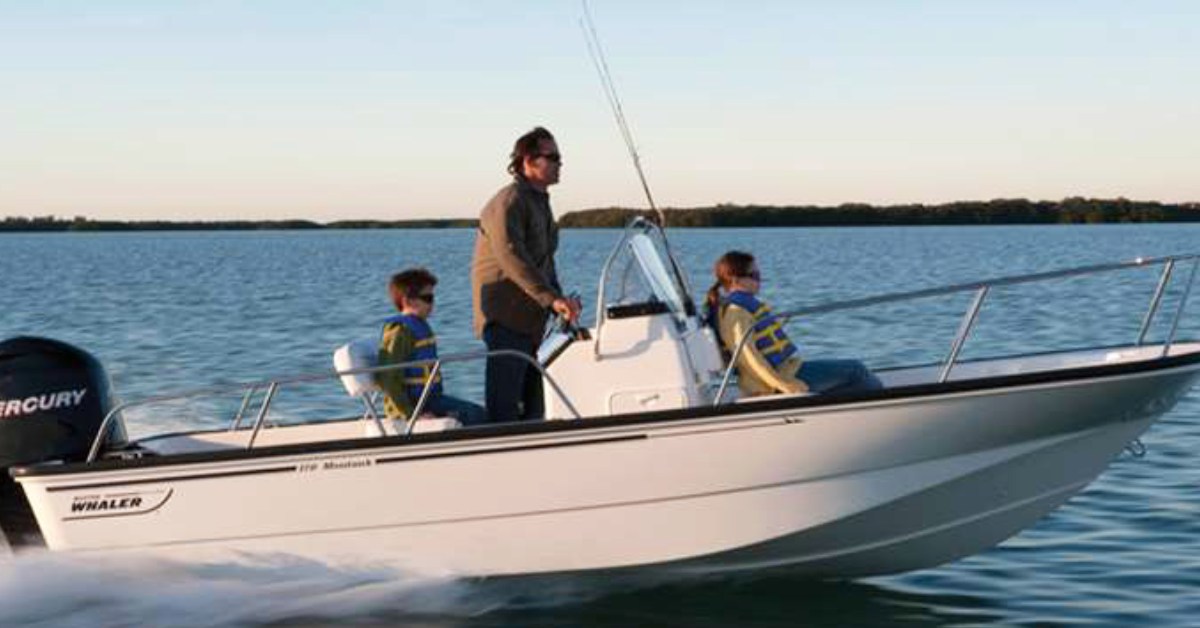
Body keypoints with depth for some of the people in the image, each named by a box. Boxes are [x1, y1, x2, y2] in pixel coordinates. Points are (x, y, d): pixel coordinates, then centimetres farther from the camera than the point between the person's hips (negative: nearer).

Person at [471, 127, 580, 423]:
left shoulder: (540, 202, 19)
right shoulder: (508, 203, -13)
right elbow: (512, 257, -26)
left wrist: (560, 302, 9)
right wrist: (553, 299, -33)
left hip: (530, 319, 10)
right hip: (505, 318, -10)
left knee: (532, 409, 12)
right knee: (504, 408, -12)